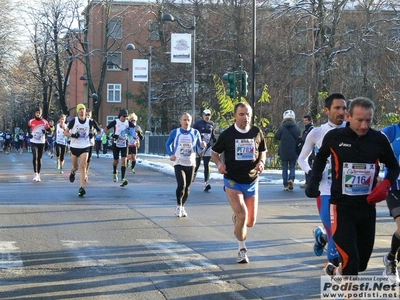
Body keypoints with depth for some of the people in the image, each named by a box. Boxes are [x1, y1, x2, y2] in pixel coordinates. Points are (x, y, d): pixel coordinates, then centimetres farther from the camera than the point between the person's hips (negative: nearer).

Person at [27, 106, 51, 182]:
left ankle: (38, 174, 16)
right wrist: (29, 134, 3)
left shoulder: (45, 122, -2)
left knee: (39, 158, 8)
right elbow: (28, 128, 18)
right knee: (35, 157, -16)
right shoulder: (31, 121, 0)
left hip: (42, 142, 1)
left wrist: (46, 132, -17)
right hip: (34, 142, -1)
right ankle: (35, 174, -13)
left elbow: (49, 130, 5)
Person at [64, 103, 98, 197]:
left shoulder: (89, 121, -1)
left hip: (85, 147, 0)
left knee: (83, 166, -13)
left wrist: (91, 134, -5)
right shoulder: (73, 121, -7)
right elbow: (65, 132, -1)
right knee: (76, 166, 13)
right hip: (74, 146, 0)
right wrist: (73, 135, -20)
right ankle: (72, 172, 53)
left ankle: (81, 188, -14)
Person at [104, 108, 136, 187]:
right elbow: (105, 129, -6)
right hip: (116, 143, -1)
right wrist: (112, 135, -20)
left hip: (124, 144, 1)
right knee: (116, 161, 9)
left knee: (124, 161, -12)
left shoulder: (128, 122, 0)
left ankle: (123, 179, -17)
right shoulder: (115, 122, -8)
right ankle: (114, 173, 42)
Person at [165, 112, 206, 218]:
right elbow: (168, 144, 9)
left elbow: (199, 145, 7)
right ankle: (178, 206, 3)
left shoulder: (195, 132, 3)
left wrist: (202, 145, -17)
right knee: (181, 185, -17)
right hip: (179, 163, -2)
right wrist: (171, 154, -7)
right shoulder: (175, 132, 0)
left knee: (187, 187, 7)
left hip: (190, 164, 2)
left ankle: (182, 207, 26)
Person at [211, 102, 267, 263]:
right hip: (232, 181, -3)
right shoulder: (227, 134, -7)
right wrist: (219, 163, -15)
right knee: (242, 215, -18)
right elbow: (215, 153, 5)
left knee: (251, 221, 6)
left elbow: (263, 151, 14)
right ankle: (242, 250, 4)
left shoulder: (257, 132, 0)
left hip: (252, 182, 3)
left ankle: (236, 218, 44)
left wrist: (261, 162, -7)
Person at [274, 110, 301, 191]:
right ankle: (291, 179, -13)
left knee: (284, 168, 9)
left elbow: (277, 137, 0)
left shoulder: (282, 128, -11)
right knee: (292, 167, 13)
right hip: (294, 152, 1)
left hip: (284, 152, -1)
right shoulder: (296, 128, -4)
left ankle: (285, 185, 7)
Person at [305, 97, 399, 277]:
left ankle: (336, 272, 44)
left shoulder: (379, 139, -5)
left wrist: (385, 184, -10)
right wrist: (314, 182, 5)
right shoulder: (334, 137, -8)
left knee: (361, 263, 15)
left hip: (367, 207, 3)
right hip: (341, 207, -3)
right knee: (350, 262, -15)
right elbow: (321, 157, 15)